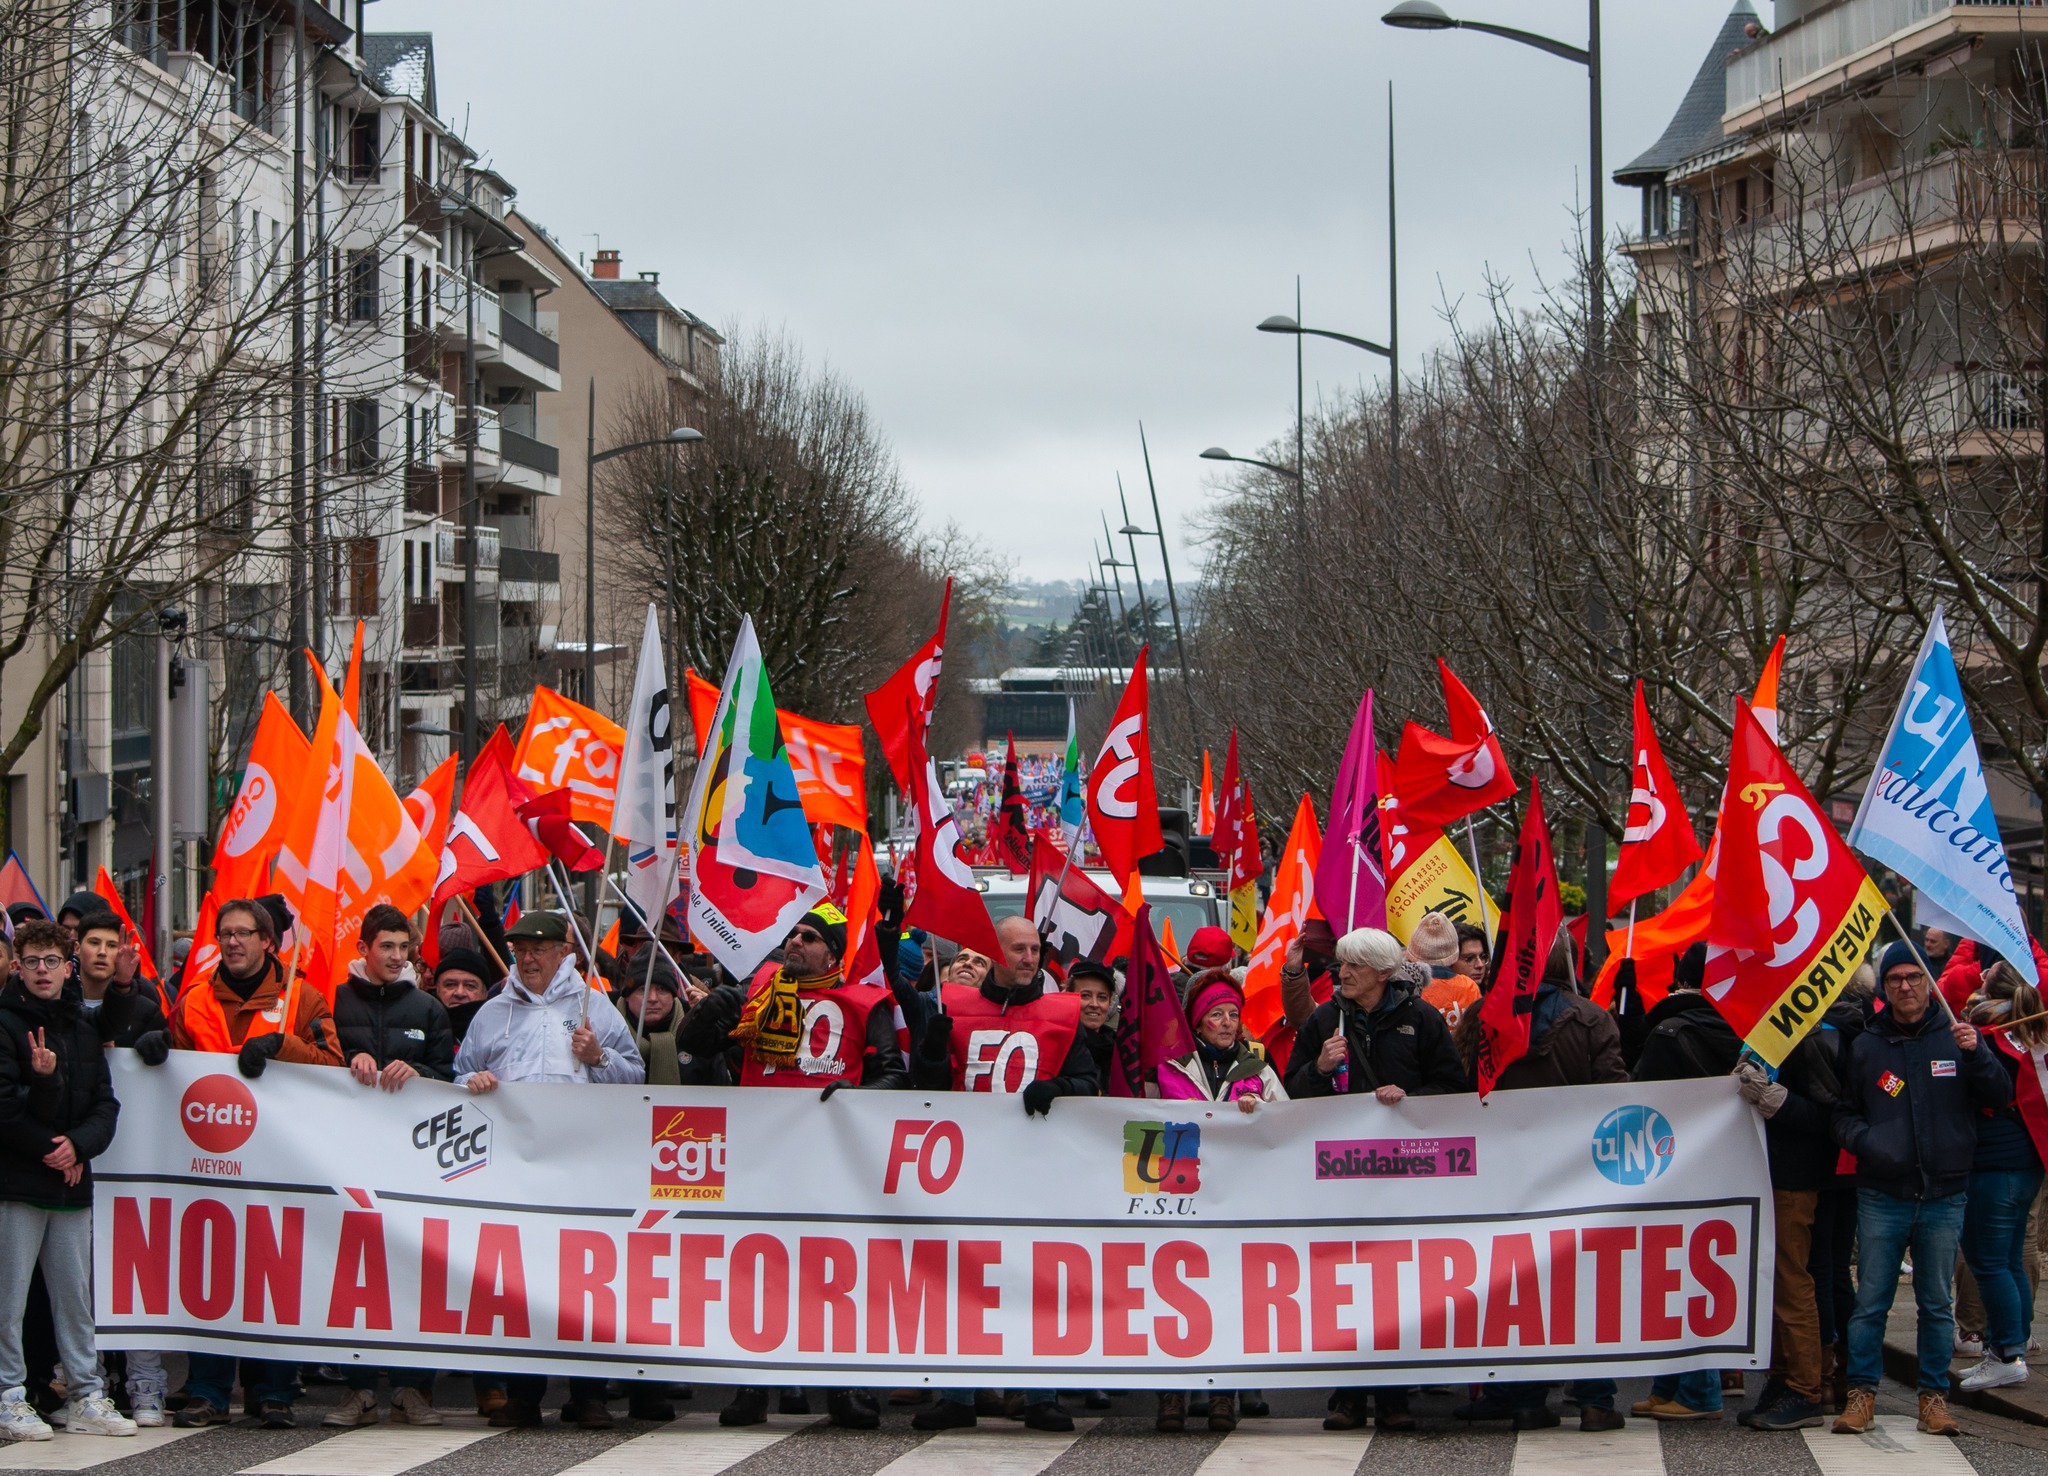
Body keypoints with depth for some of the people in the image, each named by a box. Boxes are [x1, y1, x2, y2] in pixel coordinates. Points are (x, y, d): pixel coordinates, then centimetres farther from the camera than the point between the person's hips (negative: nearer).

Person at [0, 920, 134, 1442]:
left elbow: (105, 1104, 10)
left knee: (76, 1295, 9)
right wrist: (48, 1148, -12)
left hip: (71, 1183, 6)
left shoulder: (83, 1028, 14)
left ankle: (86, 1397, 14)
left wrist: (78, 1144, -8)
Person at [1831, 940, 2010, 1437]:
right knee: (1870, 1300, -1)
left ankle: (1934, 1395, 13)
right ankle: (1862, 1393, 6)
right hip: (1881, 1196, 0)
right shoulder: (1865, 1046, 7)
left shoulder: (1956, 1037, 4)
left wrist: (1977, 1055, -17)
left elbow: (1999, 1099, 0)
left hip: (1944, 1195, 0)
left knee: (1937, 1303, 6)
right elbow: (1844, 1113, 11)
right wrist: (1863, 1140, -10)